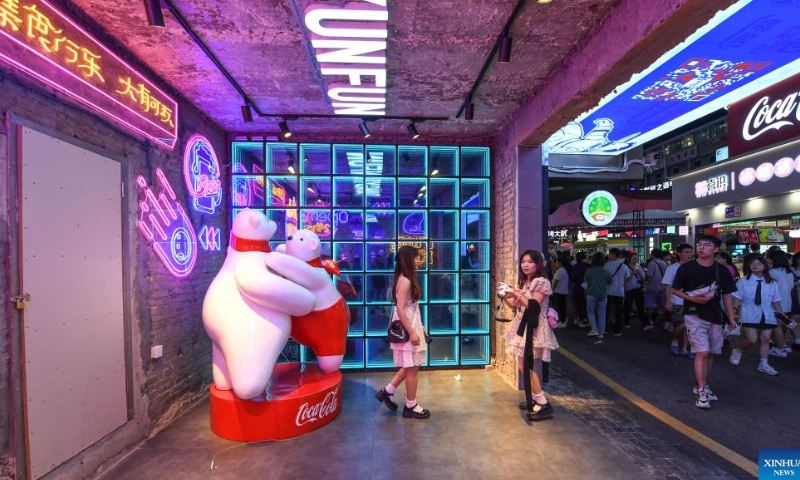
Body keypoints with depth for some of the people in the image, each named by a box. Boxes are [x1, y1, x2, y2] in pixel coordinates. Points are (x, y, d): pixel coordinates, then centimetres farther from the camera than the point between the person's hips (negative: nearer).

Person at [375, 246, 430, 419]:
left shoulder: (405, 279, 11)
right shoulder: (405, 281, -19)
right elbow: (400, 309, -23)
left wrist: (419, 327, 17)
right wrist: (412, 332, -22)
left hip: (411, 326, 10)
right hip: (407, 329, -10)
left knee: (410, 366, 20)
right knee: (412, 368, 3)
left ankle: (387, 391, 29)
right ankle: (410, 407, 19)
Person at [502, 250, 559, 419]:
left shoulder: (541, 282, -13)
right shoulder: (524, 282, 12)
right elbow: (518, 307, 13)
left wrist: (517, 294, -18)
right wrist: (507, 298, -3)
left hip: (534, 327, -9)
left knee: (525, 366, -9)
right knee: (525, 365, 13)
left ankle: (543, 404, 2)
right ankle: (536, 398, 26)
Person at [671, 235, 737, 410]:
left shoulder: (722, 270, 3)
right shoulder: (686, 268, -7)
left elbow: (727, 295, 8)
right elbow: (674, 290, 0)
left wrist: (731, 317, 4)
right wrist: (691, 298, -16)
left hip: (715, 317, 4)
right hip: (694, 315, -4)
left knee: (709, 353, 13)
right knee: (702, 352, -10)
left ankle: (701, 385, 29)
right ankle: (701, 392, -2)